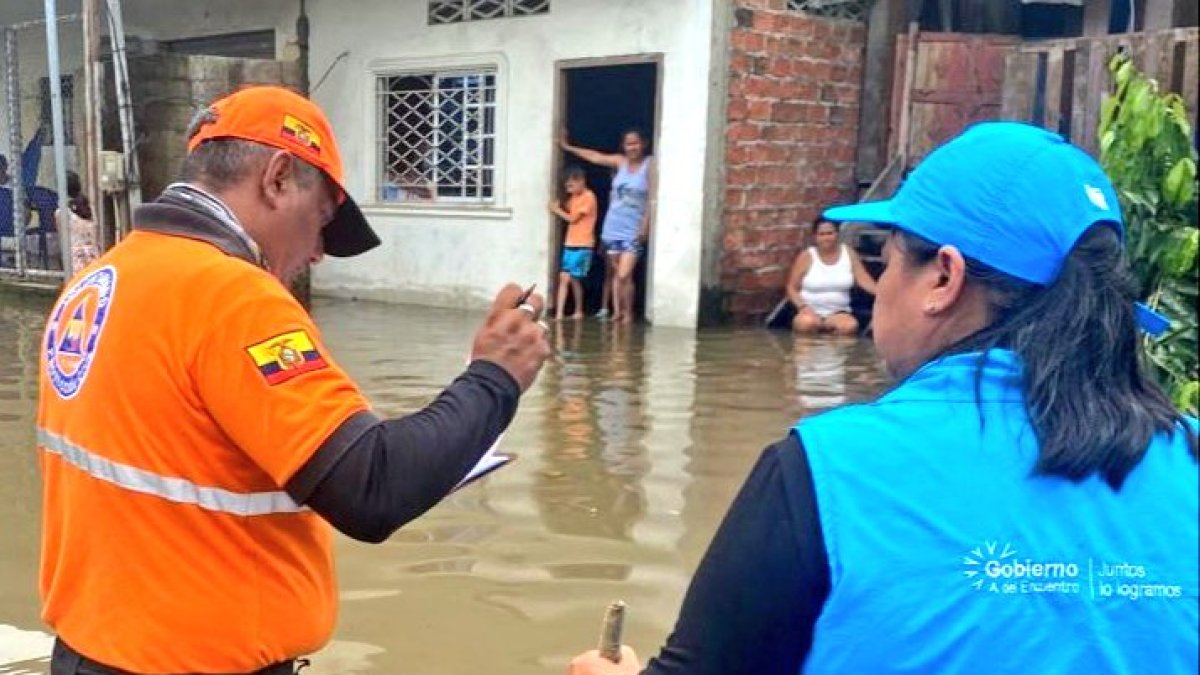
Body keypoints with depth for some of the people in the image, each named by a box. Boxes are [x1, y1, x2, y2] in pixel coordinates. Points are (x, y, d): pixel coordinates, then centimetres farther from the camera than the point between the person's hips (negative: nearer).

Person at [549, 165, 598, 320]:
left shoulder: (588, 197, -11)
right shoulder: (574, 197, 15)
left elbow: (573, 218, -12)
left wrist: (556, 210, -3)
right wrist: (559, 207, -2)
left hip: (582, 245, -7)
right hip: (569, 243, 7)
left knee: (574, 279, -4)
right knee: (564, 278, 0)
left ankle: (579, 311, 9)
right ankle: (559, 313, -1)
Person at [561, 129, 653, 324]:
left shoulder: (650, 165, -7)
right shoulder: (620, 162, 8)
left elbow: (652, 198, -11)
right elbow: (595, 156, 20)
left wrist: (645, 225, -17)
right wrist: (568, 147, 27)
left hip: (633, 230, -5)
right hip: (613, 227, 5)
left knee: (624, 275, -12)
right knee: (614, 272, 10)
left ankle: (628, 313, 2)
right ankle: (617, 311, 21)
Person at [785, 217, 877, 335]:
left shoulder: (848, 253, 5)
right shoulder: (806, 256, -2)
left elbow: (863, 279, -2)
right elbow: (792, 287, 1)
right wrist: (803, 306, -16)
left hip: (838, 312, 2)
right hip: (811, 311, -2)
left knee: (850, 326, -33)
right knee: (807, 323, -37)